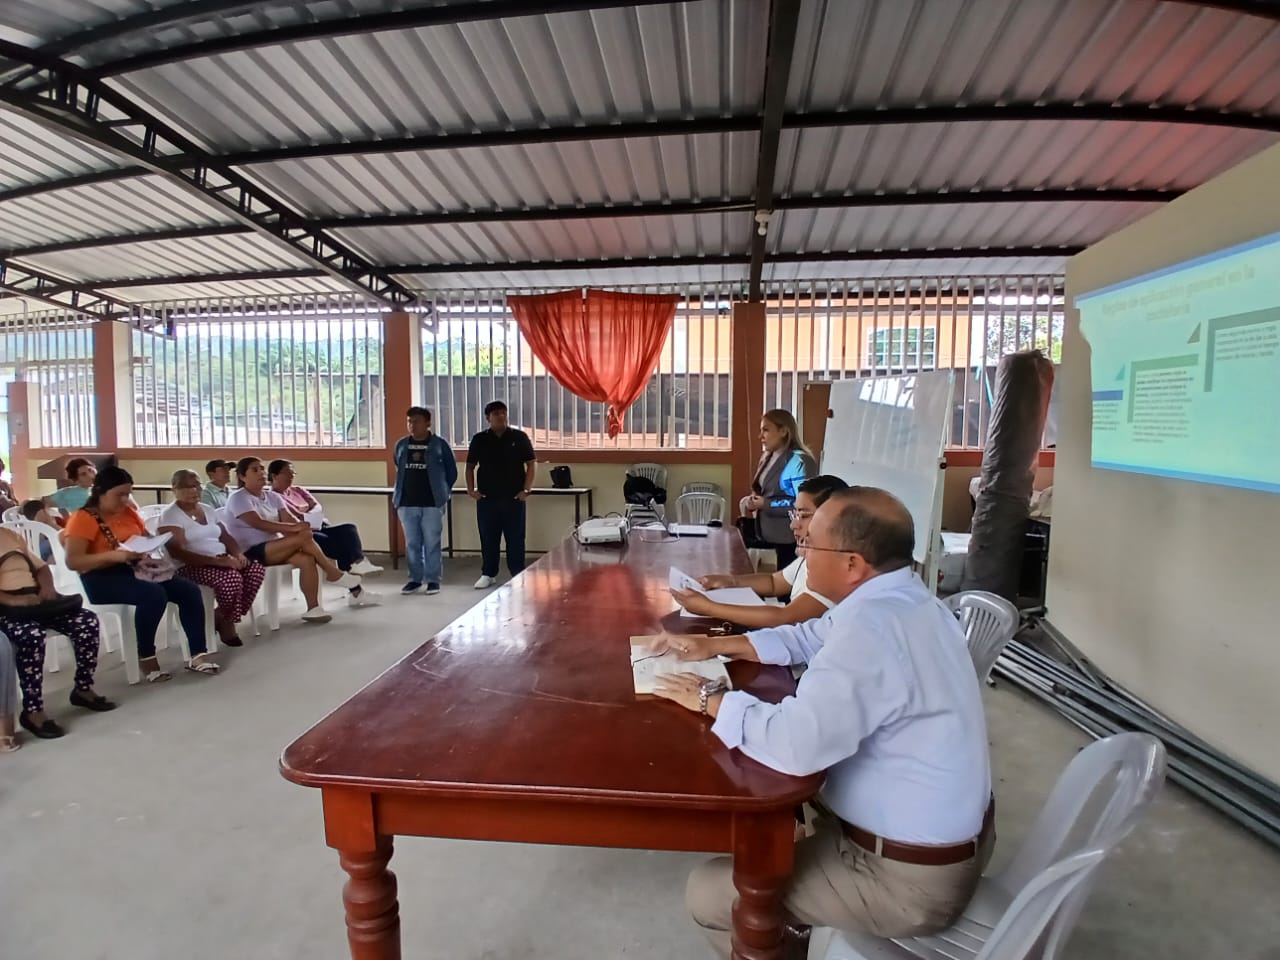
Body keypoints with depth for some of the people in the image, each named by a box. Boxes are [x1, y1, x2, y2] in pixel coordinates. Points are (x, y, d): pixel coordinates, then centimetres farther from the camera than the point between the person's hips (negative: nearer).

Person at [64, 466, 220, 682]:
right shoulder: (83, 518, -7)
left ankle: (198, 654, -11)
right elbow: (72, 561, -17)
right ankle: (146, 659, -18)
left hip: (135, 570, 7)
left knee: (189, 590, -14)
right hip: (102, 579, -7)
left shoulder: (128, 511, 13)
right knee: (154, 594, -35)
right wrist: (113, 555, -29)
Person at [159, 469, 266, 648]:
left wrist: (238, 554, -5)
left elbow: (226, 536, 19)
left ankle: (224, 618, -5)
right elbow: (179, 553, -19)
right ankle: (225, 622, -5)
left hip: (222, 560, 8)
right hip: (191, 566, -7)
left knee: (256, 569, -17)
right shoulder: (170, 515, -8)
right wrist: (219, 561, -26)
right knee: (231, 578, -33)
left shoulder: (207, 509, 16)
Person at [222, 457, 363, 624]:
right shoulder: (238, 498, -7)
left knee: (307, 559, -25)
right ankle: (335, 574, -15)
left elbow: (289, 519, 2)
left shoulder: (272, 496, 15)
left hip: (276, 548, 7)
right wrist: (292, 528, -32)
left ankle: (313, 608, -21)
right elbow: (258, 523, -23)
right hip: (252, 553, -7)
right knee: (304, 536, -27)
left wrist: (299, 525, -22)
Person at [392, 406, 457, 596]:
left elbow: (452, 471, 5)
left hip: (432, 503, -4)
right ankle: (415, 578, 20)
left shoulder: (440, 444, -2)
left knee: (432, 543, 1)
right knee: (412, 543, 9)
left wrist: (443, 492, 8)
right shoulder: (401, 444, 9)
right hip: (406, 503, 4)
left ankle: (433, 579, 10)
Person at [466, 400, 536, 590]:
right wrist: (470, 489, 0)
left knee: (515, 538, 3)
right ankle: (488, 574, 19)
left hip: (514, 497, -1)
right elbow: (470, 466, 11)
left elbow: (531, 463, 1)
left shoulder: (519, 437, 0)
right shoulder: (479, 439, 4)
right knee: (488, 538, 8)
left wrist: (526, 489, -6)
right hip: (486, 497, 1)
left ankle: (518, 574, 13)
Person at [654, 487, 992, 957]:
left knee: (708, 892, -1)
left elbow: (795, 744, -39)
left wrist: (711, 699, -21)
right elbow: (808, 637, 12)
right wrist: (713, 645, 5)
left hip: (911, 876, -9)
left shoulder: (872, 625, -33)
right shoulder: (899, 597, -1)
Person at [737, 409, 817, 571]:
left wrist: (765, 504, -20)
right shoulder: (768, 457, 11)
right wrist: (753, 500, 2)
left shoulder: (799, 461, -17)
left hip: (790, 539, -8)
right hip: (766, 532, 8)